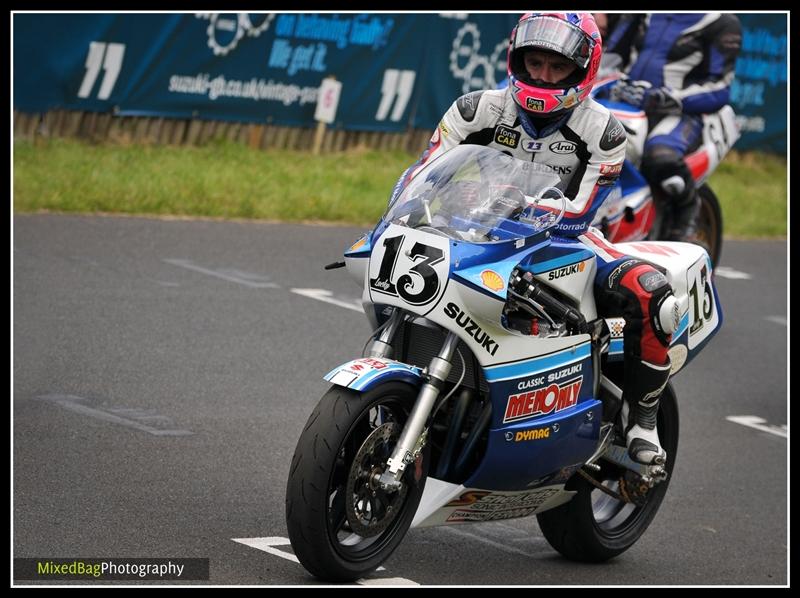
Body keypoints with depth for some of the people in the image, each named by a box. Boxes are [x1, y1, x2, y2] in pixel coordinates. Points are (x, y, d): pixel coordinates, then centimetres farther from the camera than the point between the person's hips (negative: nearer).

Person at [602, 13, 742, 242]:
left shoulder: (722, 23, -3)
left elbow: (718, 89, -10)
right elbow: (612, 51, 24)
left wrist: (667, 97, -23)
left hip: (680, 112, -6)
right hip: (627, 102, 6)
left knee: (662, 155, -39)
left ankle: (688, 205, -7)